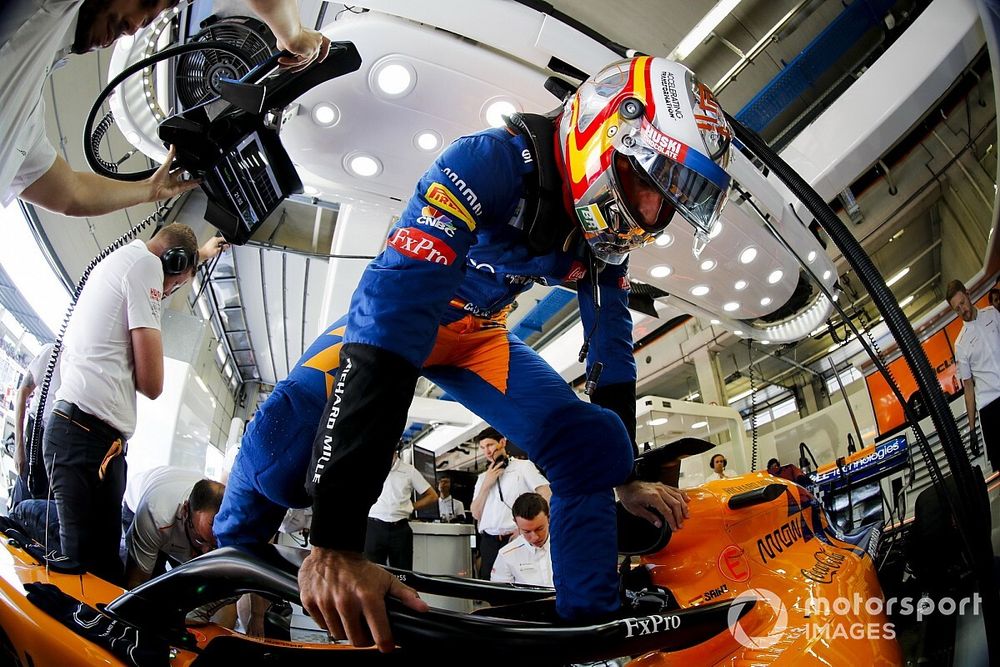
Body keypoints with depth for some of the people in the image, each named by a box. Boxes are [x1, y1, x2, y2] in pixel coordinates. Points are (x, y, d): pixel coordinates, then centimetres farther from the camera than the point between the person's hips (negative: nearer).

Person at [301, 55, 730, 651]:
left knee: (592, 446, -13)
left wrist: (625, 476, 4)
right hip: (401, 317, -4)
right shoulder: (493, 160, -33)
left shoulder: (605, 235, -11)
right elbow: (395, 303, -44)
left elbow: (612, 353, 0)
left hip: (482, 338, 5)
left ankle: (591, 622, 0)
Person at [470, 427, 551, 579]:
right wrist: (486, 485, 1)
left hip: (515, 538, -4)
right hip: (488, 542, 4)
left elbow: (547, 496, -4)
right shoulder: (483, 478, 20)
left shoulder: (523, 466, 6)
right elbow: (476, 514, 12)